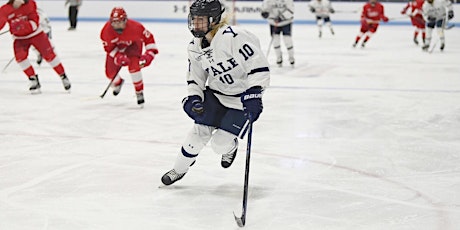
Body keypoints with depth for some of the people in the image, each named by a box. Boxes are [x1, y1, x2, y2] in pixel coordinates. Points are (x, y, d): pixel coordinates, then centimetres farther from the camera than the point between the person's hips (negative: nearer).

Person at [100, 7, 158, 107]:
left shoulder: (135, 27, -36)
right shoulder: (106, 30, -31)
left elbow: (148, 37, -21)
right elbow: (108, 47, -17)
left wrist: (149, 54, -26)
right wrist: (118, 57, -32)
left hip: (133, 45, -2)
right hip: (116, 47, 3)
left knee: (134, 67, -27)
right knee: (110, 72, 0)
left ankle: (139, 93, -8)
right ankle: (118, 82, 40)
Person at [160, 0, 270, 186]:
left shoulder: (233, 37, -27)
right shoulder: (194, 47, -1)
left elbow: (258, 66, -28)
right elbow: (195, 77, 11)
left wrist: (253, 94, -33)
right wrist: (193, 99, -5)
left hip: (241, 100, -6)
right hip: (215, 94, 6)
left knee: (220, 144, -7)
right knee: (199, 132, 1)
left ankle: (230, 147, 31)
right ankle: (179, 169, 22)